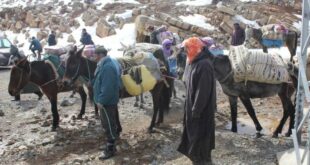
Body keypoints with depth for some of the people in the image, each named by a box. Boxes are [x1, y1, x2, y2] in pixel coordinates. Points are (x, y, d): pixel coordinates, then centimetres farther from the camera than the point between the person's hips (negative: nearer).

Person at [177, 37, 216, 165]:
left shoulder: (204, 65, -22)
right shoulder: (193, 63, 9)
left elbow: (203, 91, -25)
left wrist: (196, 110, -22)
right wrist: (191, 108, 17)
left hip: (202, 110, -10)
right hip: (192, 107, 10)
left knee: (200, 137, 1)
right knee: (193, 135, 19)